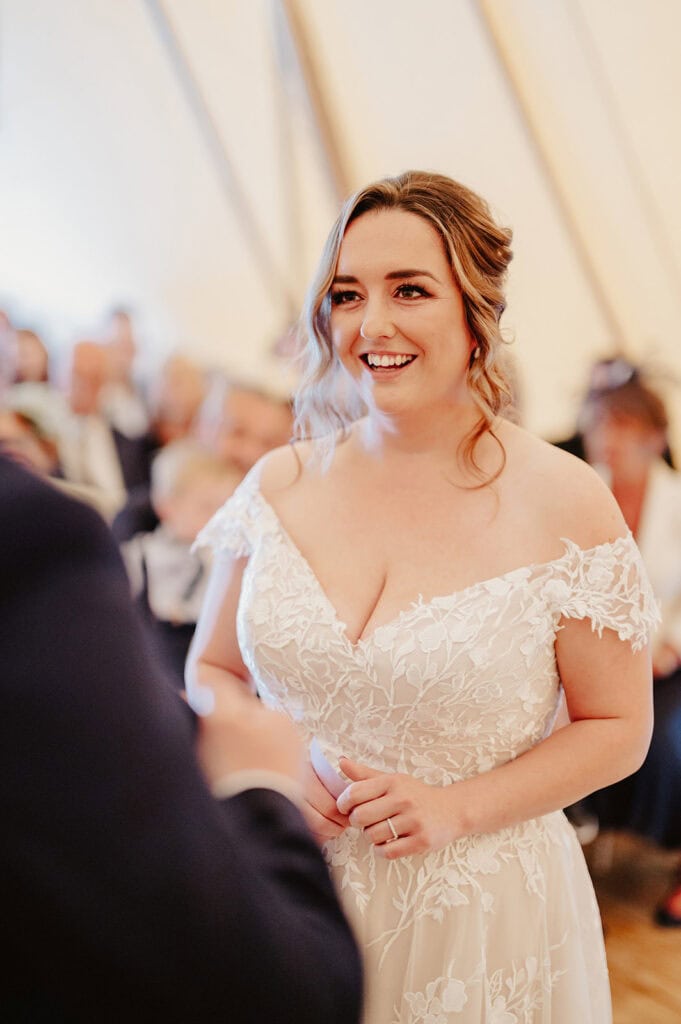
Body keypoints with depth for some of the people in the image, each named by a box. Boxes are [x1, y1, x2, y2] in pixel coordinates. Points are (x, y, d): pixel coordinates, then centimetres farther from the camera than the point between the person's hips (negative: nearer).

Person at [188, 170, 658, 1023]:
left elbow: (618, 727, -5)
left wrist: (458, 807, -16)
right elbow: (210, 671, 8)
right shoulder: (279, 486, -3)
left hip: (478, 923, -2)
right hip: (293, 903, 3)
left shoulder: (563, 503, -12)